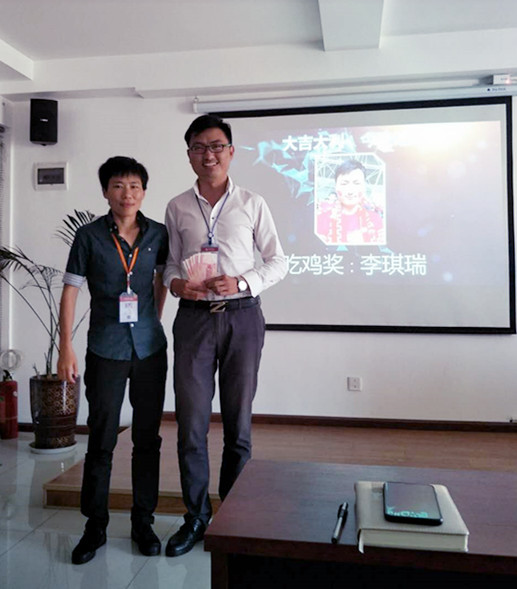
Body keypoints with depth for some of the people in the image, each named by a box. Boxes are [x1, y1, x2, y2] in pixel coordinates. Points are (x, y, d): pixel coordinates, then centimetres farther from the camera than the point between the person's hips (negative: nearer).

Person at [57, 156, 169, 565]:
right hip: (106, 351, -2)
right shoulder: (90, 236, -4)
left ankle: (143, 522, 24)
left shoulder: (158, 234, 2)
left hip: (150, 348, 2)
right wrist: (66, 348, -8)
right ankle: (95, 526, 22)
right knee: (101, 441, 5)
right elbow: (71, 291, -3)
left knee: (147, 438, 9)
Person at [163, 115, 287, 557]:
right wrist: (176, 284, -8)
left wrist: (243, 282, -12)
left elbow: (278, 262, 5)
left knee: (239, 423, 7)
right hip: (194, 317, 1)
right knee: (191, 423, 3)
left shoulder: (252, 204, 4)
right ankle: (196, 517, 21)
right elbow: (172, 262, 14)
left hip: (242, 316, -1)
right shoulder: (177, 208, 9)